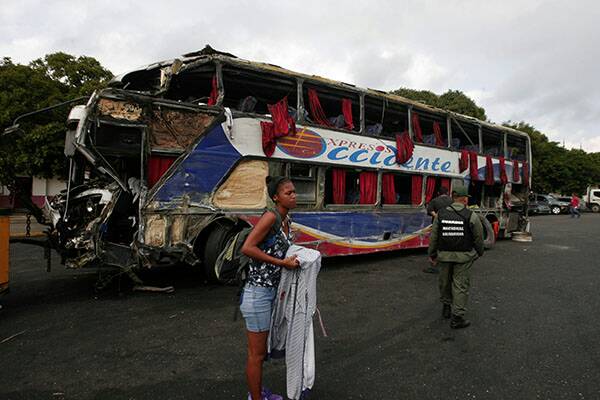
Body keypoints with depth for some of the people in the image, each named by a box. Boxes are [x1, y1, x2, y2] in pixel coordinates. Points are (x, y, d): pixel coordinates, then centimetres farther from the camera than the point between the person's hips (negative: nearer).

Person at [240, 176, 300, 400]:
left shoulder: (286, 220, 9)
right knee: (257, 353, 6)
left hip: (271, 291, 9)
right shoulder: (270, 216, -17)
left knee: (260, 350, 23)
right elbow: (247, 248, -24)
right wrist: (281, 262, -21)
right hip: (257, 293, -9)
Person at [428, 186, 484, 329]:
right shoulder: (471, 216, -9)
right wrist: (479, 252, 17)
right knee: (460, 285, 3)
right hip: (463, 256, -3)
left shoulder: (440, 214, -2)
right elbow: (478, 237, -2)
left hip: (444, 255, 3)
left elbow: (434, 236, 2)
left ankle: (446, 307, 36)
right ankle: (457, 318, 4)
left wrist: (432, 254, 12)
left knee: (445, 282, 20)